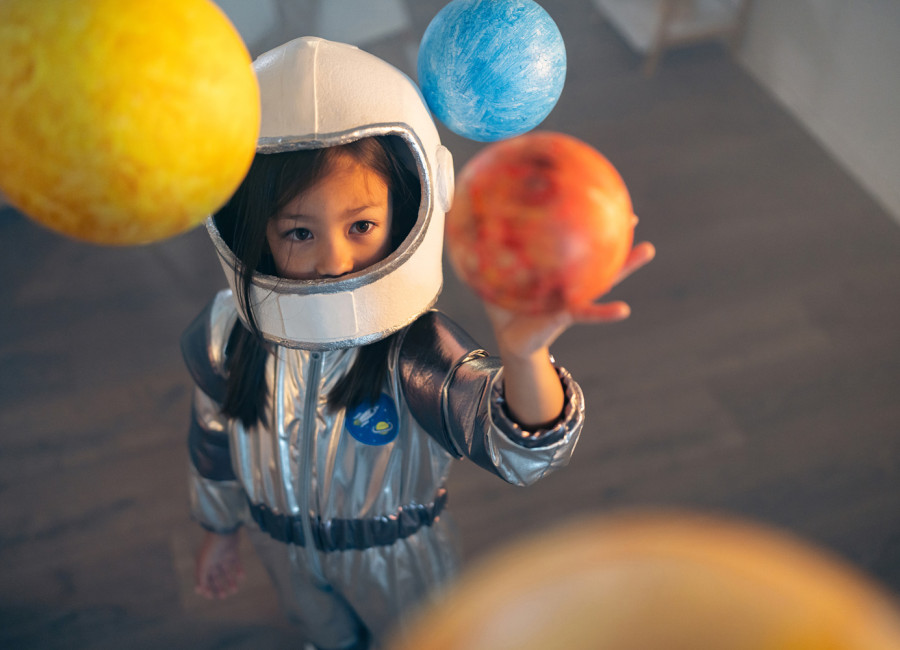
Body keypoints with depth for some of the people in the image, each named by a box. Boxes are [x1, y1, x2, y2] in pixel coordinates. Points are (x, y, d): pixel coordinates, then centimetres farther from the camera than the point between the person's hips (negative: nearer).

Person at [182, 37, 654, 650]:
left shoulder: (415, 349, -39)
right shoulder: (226, 337, -26)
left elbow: (518, 445, -57)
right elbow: (215, 437, -5)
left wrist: (524, 356, -80)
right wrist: (220, 529, 10)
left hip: (397, 552, -2)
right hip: (284, 546, 3)